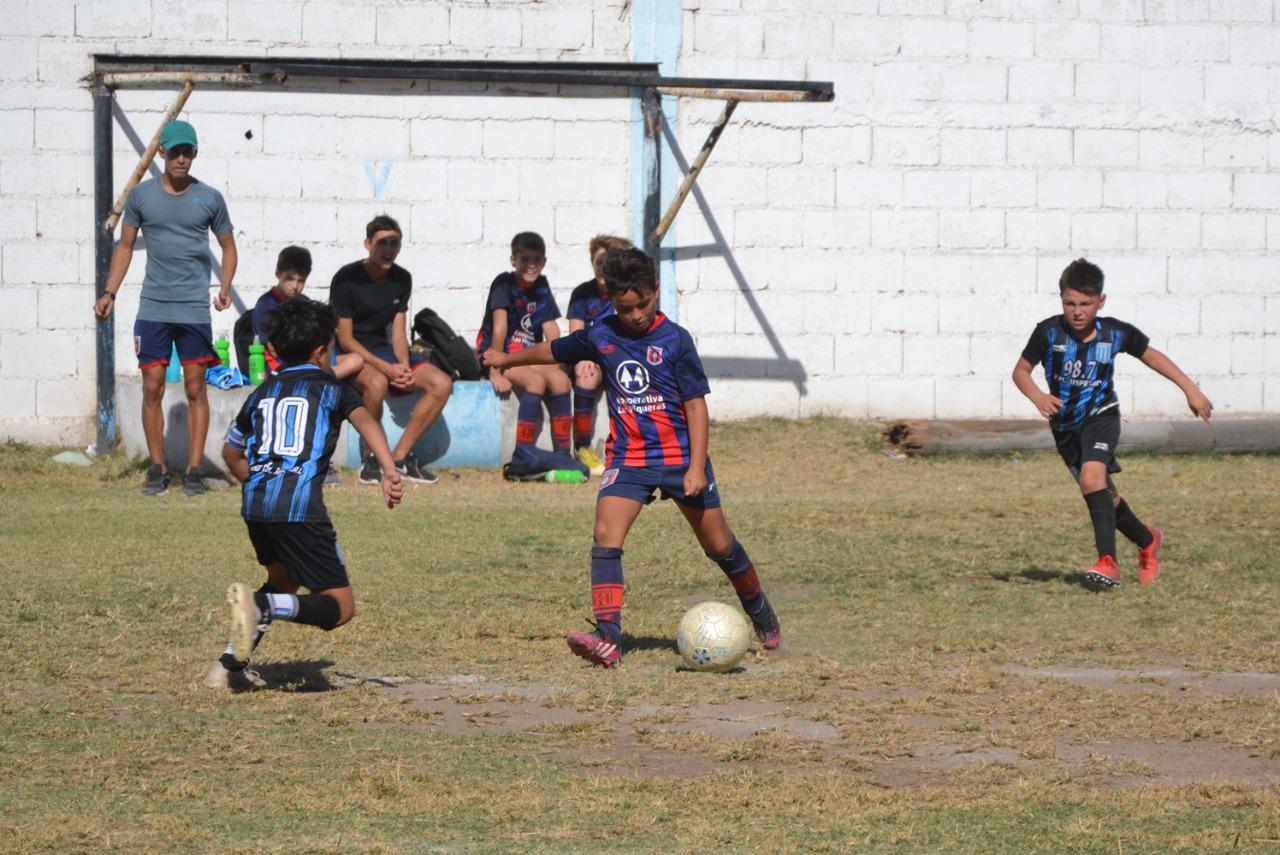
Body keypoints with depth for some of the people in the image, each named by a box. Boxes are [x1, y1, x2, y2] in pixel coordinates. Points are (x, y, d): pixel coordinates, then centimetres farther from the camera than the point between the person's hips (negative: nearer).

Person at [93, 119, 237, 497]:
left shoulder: (209, 198, 2)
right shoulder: (141, 195, 4)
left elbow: (228, 246, 11)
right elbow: (125, 245, 12)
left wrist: (225, 288, -4)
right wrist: (109, 292, 4)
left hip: (195, 309, -1)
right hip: (153, 307, 1)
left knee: (195, 389, 0)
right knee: (152, 388, 0)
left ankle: (194, 470, 5)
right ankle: (157, 469, 8)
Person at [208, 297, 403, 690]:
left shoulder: (263, 393, 22)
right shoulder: (331, 388, 8)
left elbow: (231, 453, 32)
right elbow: (365, 420, -12)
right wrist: (389, 471, -25)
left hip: (255, 506, 6)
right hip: (300, 509, -6)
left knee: (283, 580, 31)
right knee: (340, 607, -2)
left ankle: (231, 665, 22)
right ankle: (262, 606, -27)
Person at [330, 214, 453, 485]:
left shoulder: (401, 279, 6)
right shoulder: (347, 279, -13)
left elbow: (398, 332, 6)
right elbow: (345, 339, -14)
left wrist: (404, 367, -15)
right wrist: (386, 368, -23)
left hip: (383, 351, 7)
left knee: (442, 383, -13)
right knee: (376, 382, -40)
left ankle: (400, 457, -9)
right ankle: (372, 459, -21)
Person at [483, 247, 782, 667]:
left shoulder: (675, 340, -10)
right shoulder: (600, 337, 1)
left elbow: (696, 403, -10)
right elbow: (554, 350, 20)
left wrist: (697, 466, -16)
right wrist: (508, 359, 35)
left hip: (680, 457, -3)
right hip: (627, 458, 3)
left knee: (719, 544, 6)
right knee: (606, 536, -18)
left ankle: (760, 613, 32)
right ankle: (608, 637, -25)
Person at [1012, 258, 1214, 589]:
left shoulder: (1116, 333, -12)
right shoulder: (1049, 332, -15)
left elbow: (1151, 356, 5)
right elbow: (1021, 371, -4)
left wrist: (1190, 389, 7)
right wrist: (1037, 396, -24)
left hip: (1100, 416, -3)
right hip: (1064, 424, 3)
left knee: (1092, 476, -29)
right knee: (1103, 494, 11)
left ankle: (1108, 562, -32)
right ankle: (1147, 542, 38)